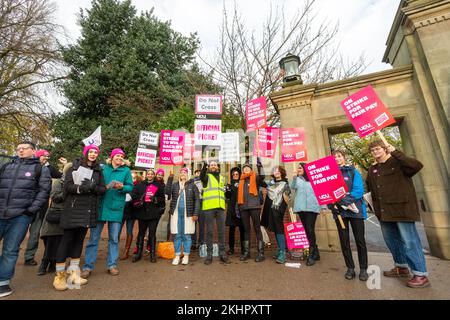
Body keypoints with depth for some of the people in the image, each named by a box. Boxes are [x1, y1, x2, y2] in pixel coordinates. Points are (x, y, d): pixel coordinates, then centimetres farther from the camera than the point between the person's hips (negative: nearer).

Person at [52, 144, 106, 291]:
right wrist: (81, 187, -23)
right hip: (73, 208, -3)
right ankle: (60, 275, 13)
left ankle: (73, 272, 20)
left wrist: (93, 187, -16)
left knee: (79, 239, 10)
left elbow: (103, 189, 3)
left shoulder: (98, 170, 9)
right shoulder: (75, 166, 1)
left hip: (89, 210, 4)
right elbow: (67, 186, -8)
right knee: (67, 238, 1)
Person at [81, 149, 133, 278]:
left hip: (116, 208, 0)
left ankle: (112, 265, 23)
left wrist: (122, 187, -17)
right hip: (100, 206, 0)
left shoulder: (126, 170, 4)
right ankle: (88, 266, 19)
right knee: (94, 237, 5)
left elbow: (130, 187, 2)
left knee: (114, 238, 10)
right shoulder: (103, 168, 5)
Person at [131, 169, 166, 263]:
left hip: (154, 212, -2)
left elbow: (163, 198, 1)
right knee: (141, 233, 12)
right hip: (142, 212, 2)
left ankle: (153, 254, 18)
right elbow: (133, 195, 4)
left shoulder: (159, 185, 4)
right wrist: (139, 199, -12)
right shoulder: (141, 184, 9)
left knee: (152, 233, 5)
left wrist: (155, 199, -15)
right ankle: (138, 253, 26)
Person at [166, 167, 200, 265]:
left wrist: (195, 214, -8)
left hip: (188, 214, -2)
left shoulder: (192, 185, 3)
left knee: (187, 235, 5)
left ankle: (186, 255, 19)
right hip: (176, 213, 2)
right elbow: (168, 192, -10)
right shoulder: (174, 185, 10)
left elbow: (197, 200, -1)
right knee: (177, 235, 7)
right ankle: (177, 255, 21)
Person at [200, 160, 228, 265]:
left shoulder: (222, 178, 20)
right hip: (209, 207, -4)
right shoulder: (207, 176, 4)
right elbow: (201, 176, -22)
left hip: (220, 207, 4)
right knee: (209, 231, 4)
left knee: (221, 231, 9)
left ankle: (222, 252, 21)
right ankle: (209, 254, 14)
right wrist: (204, 167, -39)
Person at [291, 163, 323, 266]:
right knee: (307, 230, 8)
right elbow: (293, 187, -6)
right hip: (301, 207, 3)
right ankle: (315, 253, 21)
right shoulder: (297, 179, 12)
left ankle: (312, 255, 0)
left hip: (312, 207, -3)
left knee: (310, 230, -10)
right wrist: (294, 177, -20)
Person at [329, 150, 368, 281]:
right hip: (339, 211, 2)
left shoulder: (353, 172, 2)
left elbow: (359, 190, -9)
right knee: (344, 240, 8)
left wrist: (346, 198, -23)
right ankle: (350, 268, 23)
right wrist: (332, 204, -16)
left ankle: (363, 269, 23)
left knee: (360, 239, 7)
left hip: (355, 209, -1)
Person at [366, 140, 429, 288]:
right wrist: (376, 207, 14)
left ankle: (421, 275, 13)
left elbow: (417, 165, -26)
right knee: (391, 240, 17)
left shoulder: (398, 162, -5)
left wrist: (395, 152, -25)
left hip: (402, 208, -7)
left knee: (409, 241, -1)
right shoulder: (372, 170, 12)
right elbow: (370, 188, 21)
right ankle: (401, 267, 34)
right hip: (384, 212, 7)